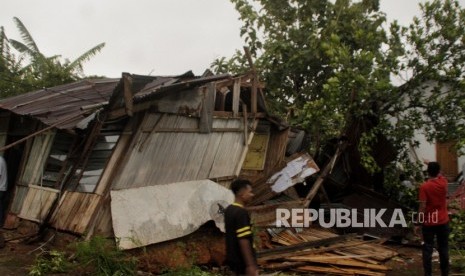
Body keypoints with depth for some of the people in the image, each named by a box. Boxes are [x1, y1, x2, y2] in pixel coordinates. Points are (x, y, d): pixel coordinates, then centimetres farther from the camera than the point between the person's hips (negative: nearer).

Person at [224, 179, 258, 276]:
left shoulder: (229, 210, 7)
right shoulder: (241, 212, -22)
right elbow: (243, 240, -26)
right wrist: (250, 265, -24)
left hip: (233, 258, 9)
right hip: (242, 261, -9)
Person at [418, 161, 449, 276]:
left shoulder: (424, 187, -16)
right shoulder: (443, 182, -4)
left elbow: (422, 207, -16)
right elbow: (439, 176, 23)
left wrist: (418, 223, -8)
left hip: (429, 223, -3)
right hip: (443, 221, 3)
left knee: (427, 249, 5)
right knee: (443, 248, 12)